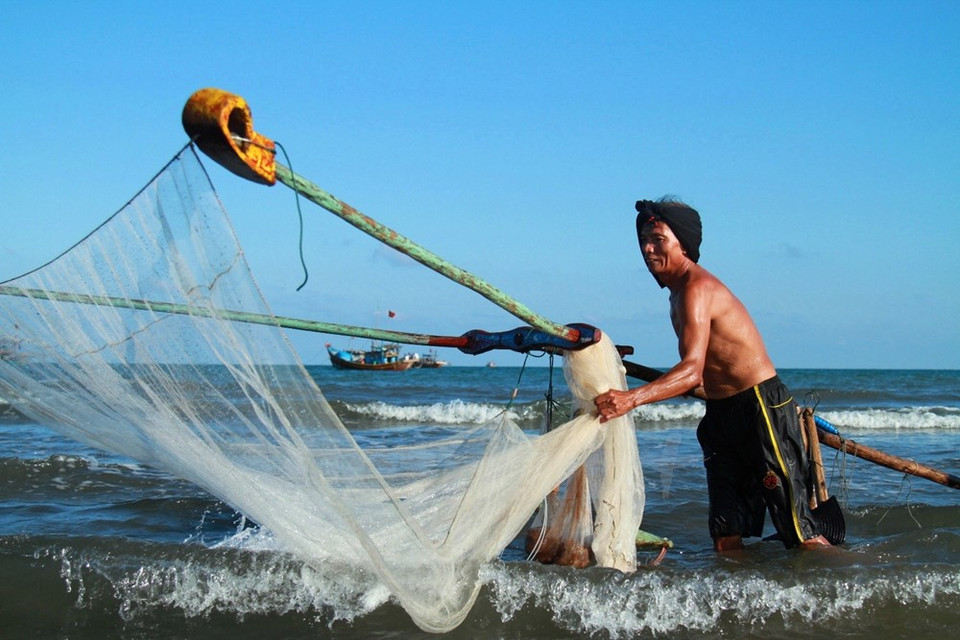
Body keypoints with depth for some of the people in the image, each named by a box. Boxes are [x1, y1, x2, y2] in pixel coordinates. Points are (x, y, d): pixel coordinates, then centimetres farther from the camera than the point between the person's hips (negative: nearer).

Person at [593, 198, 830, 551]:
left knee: (799, 535, -7)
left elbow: (693, 370, -31)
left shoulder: (697, 288, -17)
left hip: (763, 409, -10)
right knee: (726, 540, 5)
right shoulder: (679, 293, 14)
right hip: (722, 415, 10)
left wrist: (633, 398, -41)